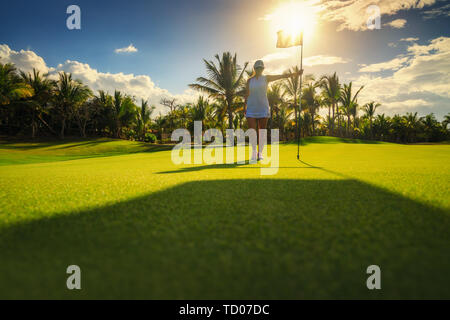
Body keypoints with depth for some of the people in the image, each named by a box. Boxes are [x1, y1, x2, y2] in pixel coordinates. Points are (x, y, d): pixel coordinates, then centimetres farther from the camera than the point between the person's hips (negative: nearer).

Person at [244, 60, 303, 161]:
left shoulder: (266, 78, 3)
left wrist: (295, 74, -4)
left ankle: (260, 153, 13)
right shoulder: (249, 80, 7)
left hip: (263, 108, 0)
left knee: (262, 131, 2)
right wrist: (245, 107, 2)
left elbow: (282, 76, 1)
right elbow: (247, 94, 8)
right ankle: (254, 151, 12)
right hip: (251, 108, 1)